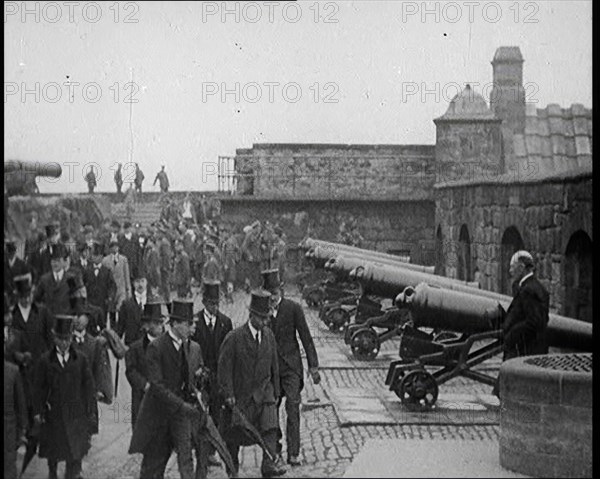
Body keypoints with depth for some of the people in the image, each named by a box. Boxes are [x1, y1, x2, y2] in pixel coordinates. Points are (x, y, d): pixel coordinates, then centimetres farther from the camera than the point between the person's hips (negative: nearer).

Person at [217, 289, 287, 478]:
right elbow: (224, 367, -11)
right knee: (235, 432, 9)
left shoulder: (268, 335, 2)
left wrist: (275, 391, 12)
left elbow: (274, 365, 10)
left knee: (270, 426, -13)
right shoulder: (234, 338, -13)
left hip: (263, 390, 3)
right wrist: (228, 394, -14)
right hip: (240, 392, -3)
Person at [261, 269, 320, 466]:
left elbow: (306, 338, -2)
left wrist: (313, 366, -4)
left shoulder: (293, 308, -6)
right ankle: (274, 445, 28)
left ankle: (293, 453, -3)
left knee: (292, 409, -7)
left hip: (290, 366, -2)